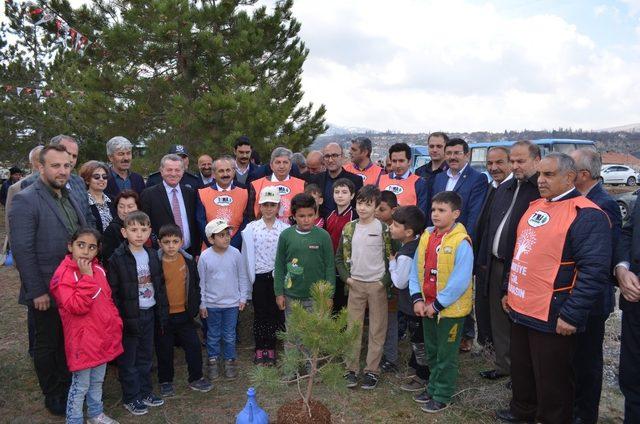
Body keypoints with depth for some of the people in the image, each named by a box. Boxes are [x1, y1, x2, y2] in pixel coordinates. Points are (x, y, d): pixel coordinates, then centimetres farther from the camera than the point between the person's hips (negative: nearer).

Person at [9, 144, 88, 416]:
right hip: (46, 292, -6)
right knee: (47, 345, 12)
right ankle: (52, 396, 30)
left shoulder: (69, 198, 8)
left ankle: (67, 387, 36)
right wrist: (37, 291, -18)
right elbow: (22, 251, -18)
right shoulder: (25, 201, -15)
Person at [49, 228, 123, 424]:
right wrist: (86, 278, -28)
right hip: (82, 340, -7)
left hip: (103, 337, 7)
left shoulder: (98, 269, 5)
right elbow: (77, 306, -26)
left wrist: (116, 325, 13)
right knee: (81, 385, 7)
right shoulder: (63, 274, -18)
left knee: (97, 381, 23)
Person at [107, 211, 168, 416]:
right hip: (129, 316, -5)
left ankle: (145, 391, 33)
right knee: (128, 359, 9)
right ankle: (130, 397, 24)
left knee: (146, 356, 17)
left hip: (149, 313, 5)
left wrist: (162, 313, 9)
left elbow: (160, 286, 10)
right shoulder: (117, 259, -14)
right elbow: (112, 292, -13)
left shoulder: (152, 255, 4)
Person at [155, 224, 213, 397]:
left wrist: (194, 307, 6)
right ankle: (165, 381, 30)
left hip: (184, 313, 3)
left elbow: (195, 284, 9)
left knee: (193, 345, 8)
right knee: (164, 349, 11)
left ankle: (196, 378, 25)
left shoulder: (188, 260, -2)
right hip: (163, 316, -2)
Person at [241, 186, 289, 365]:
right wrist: (249, 277, -2)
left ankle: (271, 349, 21)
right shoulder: (251, 228, -1)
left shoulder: (285, 228, -2)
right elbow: (247, 254, 1)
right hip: (259, 277, 0)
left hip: (278, 276, 0)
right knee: (260, 313, 8)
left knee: (276, 312, 7)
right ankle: (260, 349, 21)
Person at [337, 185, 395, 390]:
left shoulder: (383, 229, -7)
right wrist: (346, 277, 0)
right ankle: (351, 369, 18)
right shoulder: (349, 228, 2)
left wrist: (385, 281, -10)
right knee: (353, 327, 8)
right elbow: (339, 257, 10)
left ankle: (372, 370, 17)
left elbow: (392, 257, -4)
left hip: (377, 285, -3)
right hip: (355, 284, 3)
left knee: (377, 329, 5)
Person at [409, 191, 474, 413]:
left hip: (450, 309, -6)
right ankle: (432, 388, 39)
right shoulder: (426, 236, 1)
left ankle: (442, 396, 27)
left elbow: (460, 281, -22)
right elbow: (415, 269, 4)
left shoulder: (461, 242, -19)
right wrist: (417, 299, -5)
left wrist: (437, 305, -18)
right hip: (427, 307, 7)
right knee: (431, 352, 22)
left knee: (446, 355, 10)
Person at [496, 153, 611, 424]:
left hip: (552, 319, -8)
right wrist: (509, 290, 20)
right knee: (521, 369, 23)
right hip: (521, 309, 8)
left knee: (551, 382, 8)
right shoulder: (535, 206, 11)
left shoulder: (586, 215, -16)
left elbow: (594, 271, -21)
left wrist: (571, 315, -22)